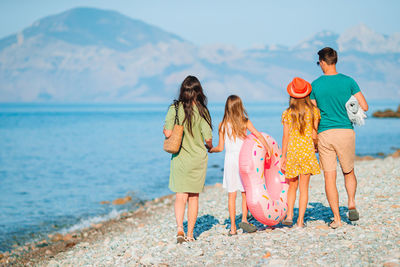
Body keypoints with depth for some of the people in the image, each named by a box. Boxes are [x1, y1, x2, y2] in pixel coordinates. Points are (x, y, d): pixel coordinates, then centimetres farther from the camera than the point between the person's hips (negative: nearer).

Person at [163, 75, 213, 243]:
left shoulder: (175, 108, -9)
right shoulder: (202, 111, -8)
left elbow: (168, 133, -15)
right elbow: (208, 138, -10)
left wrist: (165, 130, 8)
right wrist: (210, 147, 12)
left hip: (180, 157, 0)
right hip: (198, 158, 0)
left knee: (181, 195, 3)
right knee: (193, 196, 12)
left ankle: (180, 228, -19)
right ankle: (190, 234, 17)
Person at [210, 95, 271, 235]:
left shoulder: (223, 125, 0)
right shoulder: (245, 122, -2)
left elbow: (220, 147, 3)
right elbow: (258, 135, -14)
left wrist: (210, 150, 22)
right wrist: (268, 149, -12)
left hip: (229, 160, 1)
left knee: (231, 195, 5)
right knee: (246, 192, 13)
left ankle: (233, 227, 4)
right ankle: (244, 219, -3)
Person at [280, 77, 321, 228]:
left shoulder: (287, 113, -2)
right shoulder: (313, 111, -2)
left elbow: (286, 136, -2)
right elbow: (315, 134, -2)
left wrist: (283, 156, 4)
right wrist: (317, 146, 18)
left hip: (292, 151, 0)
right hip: (307, 150, 0)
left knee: (292, 185, 15)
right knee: (304, 187, 4)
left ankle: (289, 215, 2)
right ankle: (300, 220, 2)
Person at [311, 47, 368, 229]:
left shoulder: (315, 85, 0)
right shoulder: (348, 81, -1)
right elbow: (364, 107, -3)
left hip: (324, 134, 0)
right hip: (346, 131, 0)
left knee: (329, 177, 4)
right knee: (349, 172, 20)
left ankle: (336, 218, 2)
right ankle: (351, 204, -1)